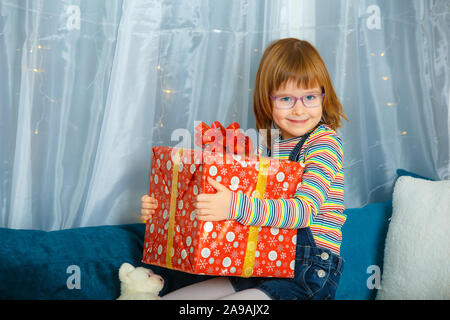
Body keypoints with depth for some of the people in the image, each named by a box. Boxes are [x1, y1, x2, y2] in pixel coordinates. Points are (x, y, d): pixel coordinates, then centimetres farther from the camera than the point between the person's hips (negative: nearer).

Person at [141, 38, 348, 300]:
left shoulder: (324, 141, -10)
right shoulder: (266, 143, 12)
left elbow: (305, 210, -24)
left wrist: (236, 206, -39)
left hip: (309, 271, -7)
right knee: (166, 298, -3)